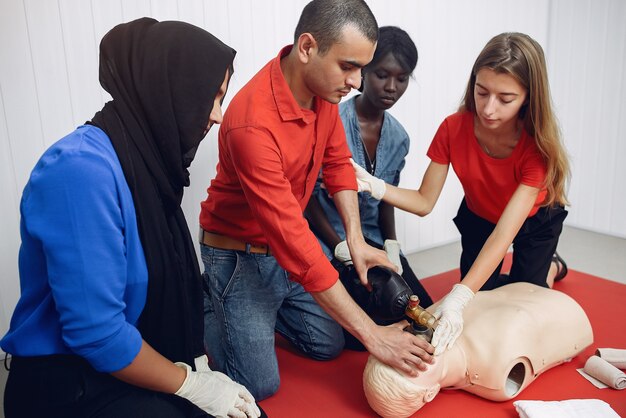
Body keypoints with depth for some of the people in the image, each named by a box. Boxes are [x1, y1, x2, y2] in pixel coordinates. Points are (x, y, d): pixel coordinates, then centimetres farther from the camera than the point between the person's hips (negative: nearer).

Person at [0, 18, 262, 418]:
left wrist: (201, 366, -1)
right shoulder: (82, 168, -25)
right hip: (70, 385, -7)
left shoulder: (149, 160, 1)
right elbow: (96, 332, -27)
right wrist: (193, 385, -14)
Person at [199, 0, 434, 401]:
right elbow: (294, 243, -36)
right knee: (261, 384, -4)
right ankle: (209, 310, 21)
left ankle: (256, 311, 30)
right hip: (240, 254, -7)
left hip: (289, 237, 7)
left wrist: (356, 240, -12)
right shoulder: (253, 124, -36)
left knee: (330, 346, 10)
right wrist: (372, 335, -32)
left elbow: (338, 162, 2)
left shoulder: (322, 86, -12)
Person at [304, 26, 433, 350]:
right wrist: (344, 251, -16)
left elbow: (386, 199, 11)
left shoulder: (398, 137, 2)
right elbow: (309, 196, -13)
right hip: (329, 242, -6)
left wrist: (391, 247, -4)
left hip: (373, 240, 7)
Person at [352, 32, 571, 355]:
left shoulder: (537, 146, -37)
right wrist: (376, 187, -43)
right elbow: (424, 202, -24)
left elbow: (503, 234, -43)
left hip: (534, 221, -2)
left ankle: (550, 267, 33)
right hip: (478, 216, 3)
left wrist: (458, 298, -54)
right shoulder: (454, 129, -30)